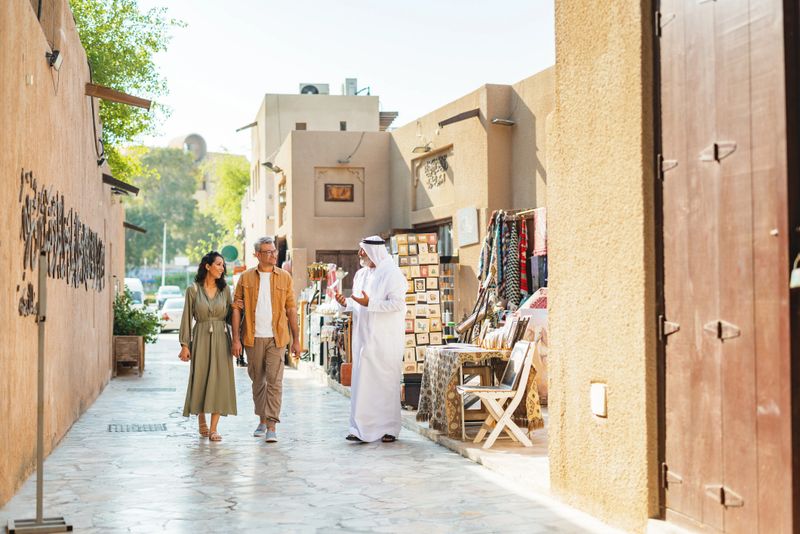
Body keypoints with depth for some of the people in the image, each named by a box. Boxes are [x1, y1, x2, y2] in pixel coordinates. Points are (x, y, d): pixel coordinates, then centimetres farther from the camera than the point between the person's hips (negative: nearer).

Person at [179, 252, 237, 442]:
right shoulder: (193, 290, 0)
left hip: (221, 339, 2)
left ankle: (213, 428, -1)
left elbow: (230, 315, 9)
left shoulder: (225, 289, 6)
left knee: (219, 381, -4)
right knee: (200, 380, 3)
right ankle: (202, 422, 24)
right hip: (201, 339, -2)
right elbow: (187, 318, 0)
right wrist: (184, 344, -5)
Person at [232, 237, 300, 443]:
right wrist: (236, 339, -4)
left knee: (274, 381, -8)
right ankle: (262, 420, 28)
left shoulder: (284, 277, 4)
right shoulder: (246, 277, 3)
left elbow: (291, 309, 5)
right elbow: (237, 308, 2)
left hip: (276, 338, -1)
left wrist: (296, 339, 2)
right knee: (258, 380, 13)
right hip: (253, 338, 1)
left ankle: (272, 426, -7)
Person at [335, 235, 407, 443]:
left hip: (385, 339, -7)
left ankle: (389, 428, 8)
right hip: (364, 337, 7)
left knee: (386, 381, -1)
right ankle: (362, 428, 9)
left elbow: (397, 303, -17)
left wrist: (370, 303, -22)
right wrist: (347, 303, 2)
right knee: (362, 381, 4)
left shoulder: (391, 273, -8)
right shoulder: (361, 274, 14)